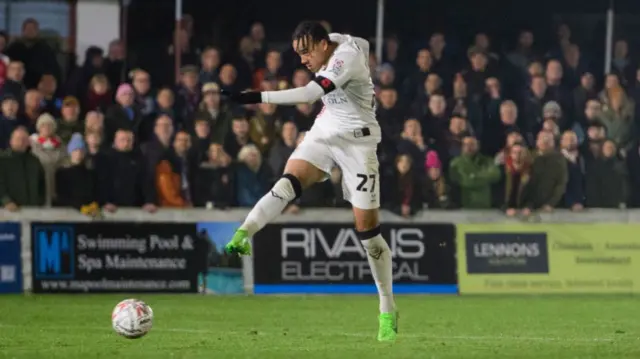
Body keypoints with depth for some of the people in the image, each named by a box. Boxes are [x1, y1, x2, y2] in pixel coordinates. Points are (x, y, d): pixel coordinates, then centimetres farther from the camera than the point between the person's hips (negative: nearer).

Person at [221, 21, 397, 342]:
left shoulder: (348, 57, -23)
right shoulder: (330, 54, 2)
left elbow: (312, 93, -36)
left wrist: (257, 98, -42)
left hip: (356, 141, -7)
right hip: (325, 133, 7)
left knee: (367, 227, -4)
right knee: (289, 182, -23)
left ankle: (388, 311, 7)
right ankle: (241, 236, -43)